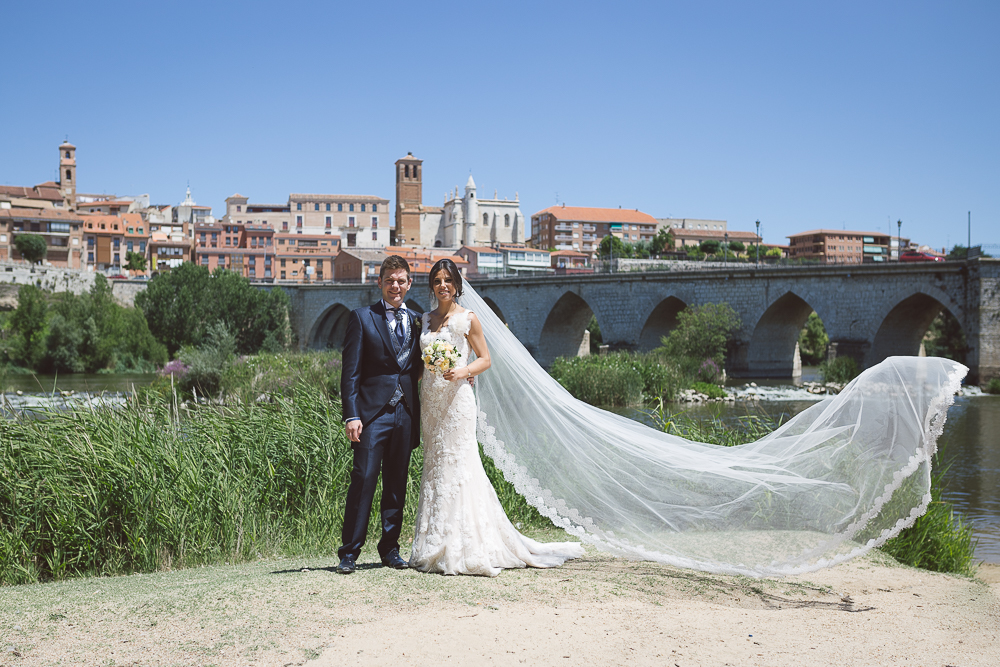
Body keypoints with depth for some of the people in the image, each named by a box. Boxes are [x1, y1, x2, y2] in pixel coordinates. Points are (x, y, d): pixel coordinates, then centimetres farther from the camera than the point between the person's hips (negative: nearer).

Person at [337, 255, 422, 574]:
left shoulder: (416, 321, 13)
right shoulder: (363, 318, 1)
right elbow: (350, 371, -4)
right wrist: (351, 415, -12)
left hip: (405, 414, 4)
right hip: (372, 413, -4)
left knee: (397, 484, 9)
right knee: (363, 479, -8)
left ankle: (390, 548, 19)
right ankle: (349, 552, 0)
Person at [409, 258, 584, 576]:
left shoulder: (467, 318, -2)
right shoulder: (426, 319, 14)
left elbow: (485, 359, -1)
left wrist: (463, 372, -17)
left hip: (457, 399, -6)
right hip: (430, 400, 6)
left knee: (457, 466, -8)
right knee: (434, 466, 6)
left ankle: (461, 550, -4)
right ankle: (435, 549, 11)